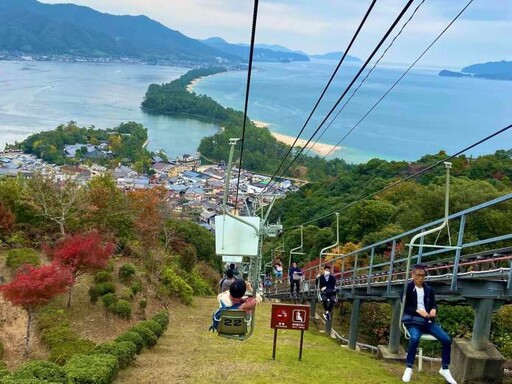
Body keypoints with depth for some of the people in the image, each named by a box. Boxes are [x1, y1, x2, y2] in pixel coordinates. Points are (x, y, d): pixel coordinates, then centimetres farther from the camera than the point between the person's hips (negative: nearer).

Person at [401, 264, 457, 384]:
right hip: (413, 320, -5)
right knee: (415, 338, -36)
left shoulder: (429, 289, 16)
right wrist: (417, 311, -19)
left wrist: (434, 309, -6)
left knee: (447, 339, -13)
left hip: (428, 321, 5)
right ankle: (408, 368, -17)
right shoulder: (407, 288, 0)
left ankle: (444, 369, 7)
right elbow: (404, 307, -4)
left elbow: (434, 304, 18)